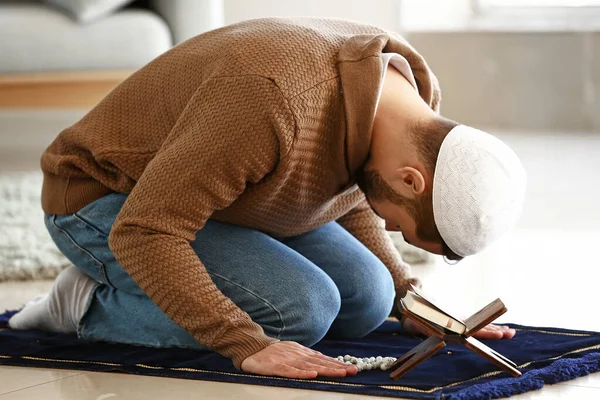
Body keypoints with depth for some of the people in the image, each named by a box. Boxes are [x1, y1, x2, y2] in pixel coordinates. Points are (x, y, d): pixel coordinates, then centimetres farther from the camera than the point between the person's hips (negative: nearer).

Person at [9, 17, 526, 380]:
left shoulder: (415, 88, -12)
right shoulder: (273, 102, -40)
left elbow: (348, 205, 9)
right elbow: (141, 232, -36)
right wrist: (250, 347, -39)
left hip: (213, 193, 8)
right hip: (107, 205, -8)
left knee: (364, 301, -7)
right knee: (299, 313, -25)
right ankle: (95, 306, -5)